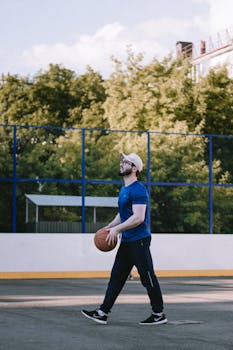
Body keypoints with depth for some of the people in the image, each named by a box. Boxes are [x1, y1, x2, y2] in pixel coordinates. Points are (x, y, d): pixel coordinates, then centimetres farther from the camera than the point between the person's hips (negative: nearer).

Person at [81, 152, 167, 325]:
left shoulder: (138, 190, -16)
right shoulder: (123, 190, 16)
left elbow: (138, 218, -24)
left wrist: (117, 229, -21)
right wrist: (108, 228, 13)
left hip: (139, 240, -10)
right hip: (126, 241, 10)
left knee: (148, 278, -2)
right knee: (116, 277, 8)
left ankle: (159, 314, 9)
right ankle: (103, 313, 11)